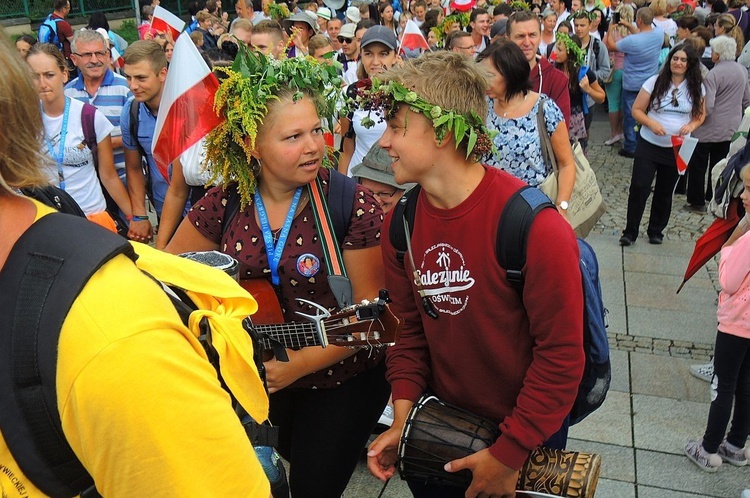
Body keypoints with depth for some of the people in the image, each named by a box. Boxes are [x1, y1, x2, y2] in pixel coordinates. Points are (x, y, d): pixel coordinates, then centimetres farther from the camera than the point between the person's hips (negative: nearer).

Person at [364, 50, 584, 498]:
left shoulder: (535, 227, -28)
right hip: (441, 422, 5)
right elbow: (410, 328, 1)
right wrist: (403, 419, -8)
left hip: (524, 431, -4)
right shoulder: (401, 224, -9)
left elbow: (561, 354, -22)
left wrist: (510, 454, -18)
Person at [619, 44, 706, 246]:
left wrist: (691, 125, -11)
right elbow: (637, 110, -5)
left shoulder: (696, 88, 0)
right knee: (639, 187, -6)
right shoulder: (655, 82, -7)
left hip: (677, 148, 2)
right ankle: (630, 232, 7)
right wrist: (651, 123, -23)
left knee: (665, 192, 13)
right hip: (648, 145, -2)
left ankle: (656, 231, 29)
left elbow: (700, 115, 11)